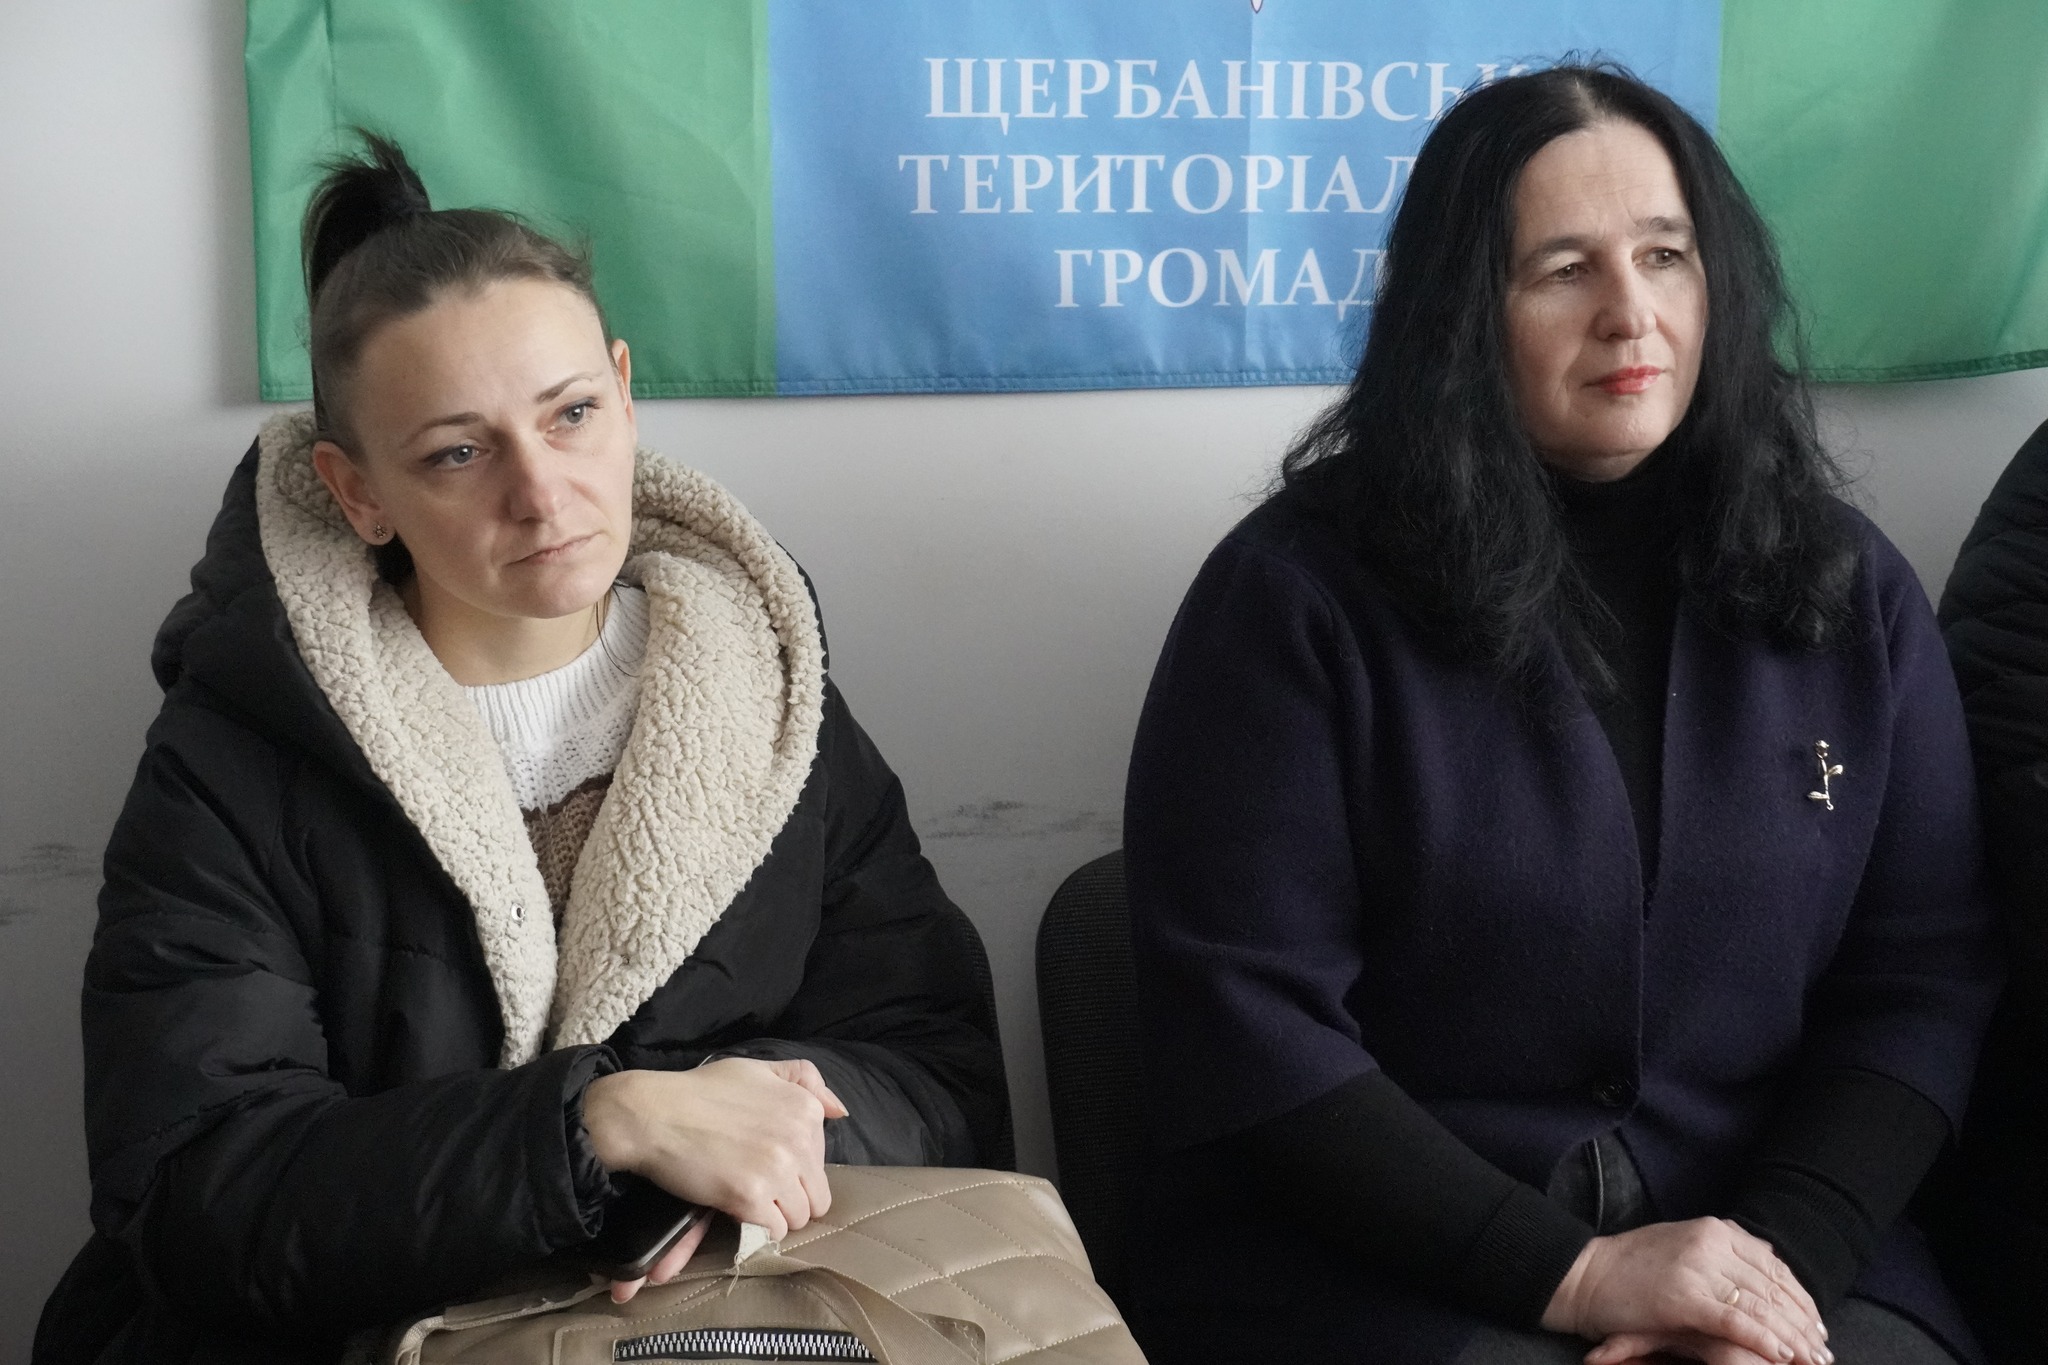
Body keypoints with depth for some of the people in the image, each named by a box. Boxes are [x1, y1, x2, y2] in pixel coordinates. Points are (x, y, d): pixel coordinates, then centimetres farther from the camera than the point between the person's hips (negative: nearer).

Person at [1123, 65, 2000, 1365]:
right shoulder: (1300, 592, -7)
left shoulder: (1849, 589, 6)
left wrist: (1788, 1256, -12)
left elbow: (1922, 979, 5)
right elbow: (1247, 1025, -10)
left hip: (1763, 1247, 4)